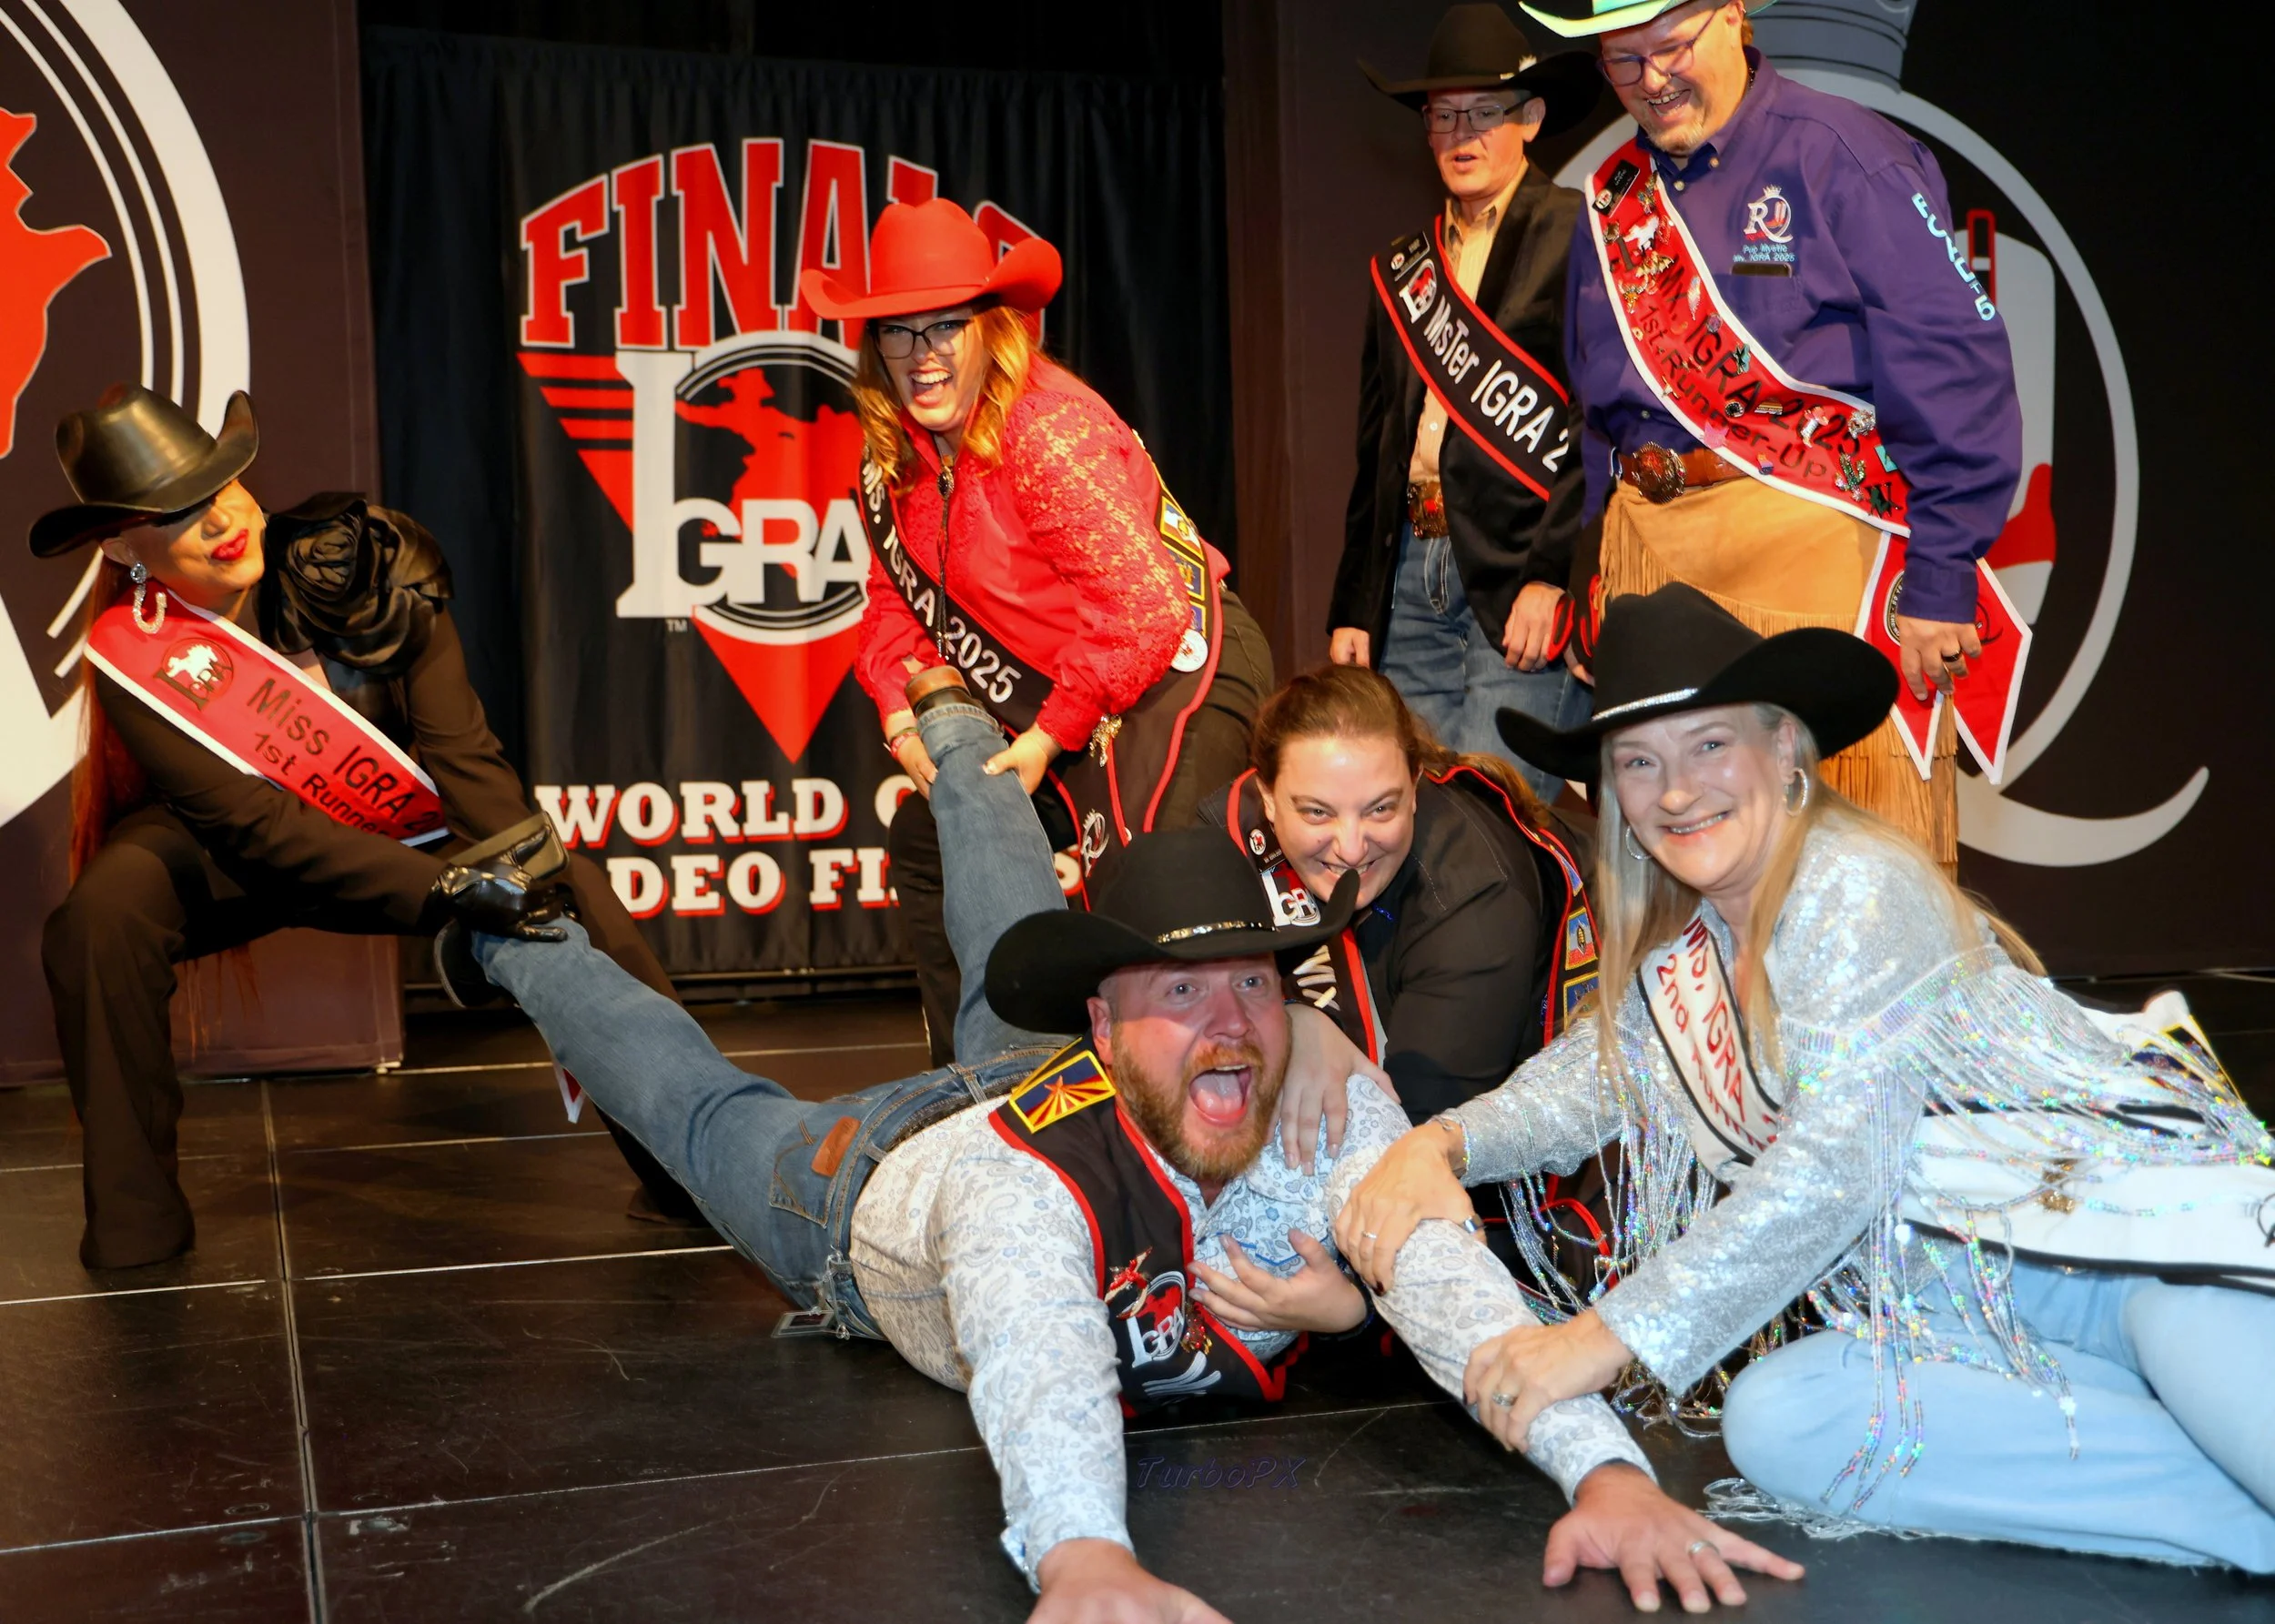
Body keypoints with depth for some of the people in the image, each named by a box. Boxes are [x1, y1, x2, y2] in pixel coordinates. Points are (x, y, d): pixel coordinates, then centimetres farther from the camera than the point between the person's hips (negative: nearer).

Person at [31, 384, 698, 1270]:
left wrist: (534, 871, -35)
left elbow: (460, 748, -19)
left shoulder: (356, 560, -18)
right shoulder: (134, 654, -23)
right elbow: (254, 823, -28)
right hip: (228, 860, -1)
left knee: (573, 896, -23)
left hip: (402, 832, 2)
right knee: (106, 907, -33)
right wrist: (452, 887, -39)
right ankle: (134, 1215, -16)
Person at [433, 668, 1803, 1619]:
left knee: (1018, 937, 33)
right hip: (874, 1182, -3)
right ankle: (513, 932, 51)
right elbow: (1037, 1361, -70)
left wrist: (1607, 1468, -70)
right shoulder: (1022, 1175, -52)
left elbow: (1449, 1278, -55)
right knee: (708, 1109, 25)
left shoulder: (1319, 1082, -43)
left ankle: (960, 738, 59)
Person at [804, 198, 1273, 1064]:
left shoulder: (1050, 430, -25)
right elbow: (898, 599, 12)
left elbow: (1143, 603, -29)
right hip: (1048, 691, 10)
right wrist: (901, 711, -7)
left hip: (1175, 669, -9)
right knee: (927, 838, 14)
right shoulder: (893, 457, 3)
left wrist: (1049, 739, -23)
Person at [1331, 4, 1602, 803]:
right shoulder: (1401, 268, 19)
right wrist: (1353, 608, 15)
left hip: (1525, 568, -6)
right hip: (1412, 574, 6)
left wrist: (1552, 574, -16)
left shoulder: (1576, 235, 0)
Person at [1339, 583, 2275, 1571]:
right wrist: (1440, 1144, -8)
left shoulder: (1859, 888, -14)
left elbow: (1832, 1171, -21)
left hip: (2139, 1206, -8)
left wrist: (1612, 1337, -21)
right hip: (1972, 1298, 8)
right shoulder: (1681, 943, 10)